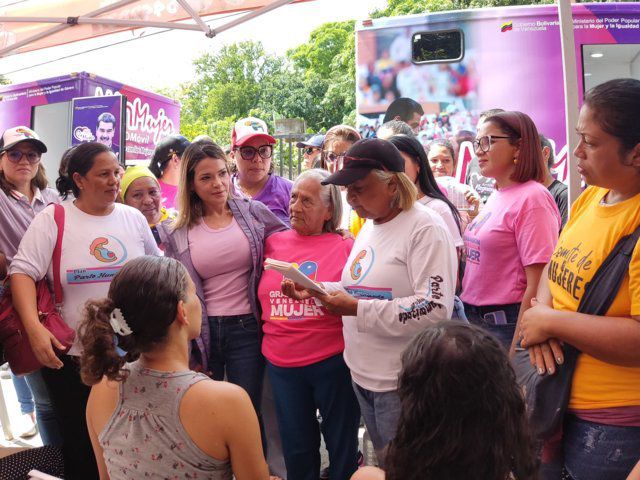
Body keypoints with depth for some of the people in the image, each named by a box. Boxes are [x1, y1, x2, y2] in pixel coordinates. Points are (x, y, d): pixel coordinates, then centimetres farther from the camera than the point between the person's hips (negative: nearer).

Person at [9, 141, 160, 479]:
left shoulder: (134, 218, 4)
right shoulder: (52, 219, -6)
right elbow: (22, 272, -12)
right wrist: (34, 327, -25)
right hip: (70, 356, -2)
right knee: (81, 449, 12)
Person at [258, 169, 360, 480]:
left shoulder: (346, 247, -5)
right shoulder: (273, 243, 6)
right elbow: (262, 298, 15)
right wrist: (268, 337, 9)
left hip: (333, 361, -3)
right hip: (281, 364, 3)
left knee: (342, 445, 13)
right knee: (296, 448, 18)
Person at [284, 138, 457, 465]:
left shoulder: (424, 228, -16)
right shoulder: (368, 228, 11)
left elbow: (435, 308, -25)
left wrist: (357, 309, -25)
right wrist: (315, 290, 3)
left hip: (402, 382, -8)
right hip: (362, 374, 8)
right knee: (383, 464, 22)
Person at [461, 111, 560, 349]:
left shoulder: (532, 199, -15)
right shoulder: (496, 196, 11)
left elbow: (537, 285, -18)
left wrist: (517, 347, -18)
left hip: (506, 324, -8)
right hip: (475, 317, 8)